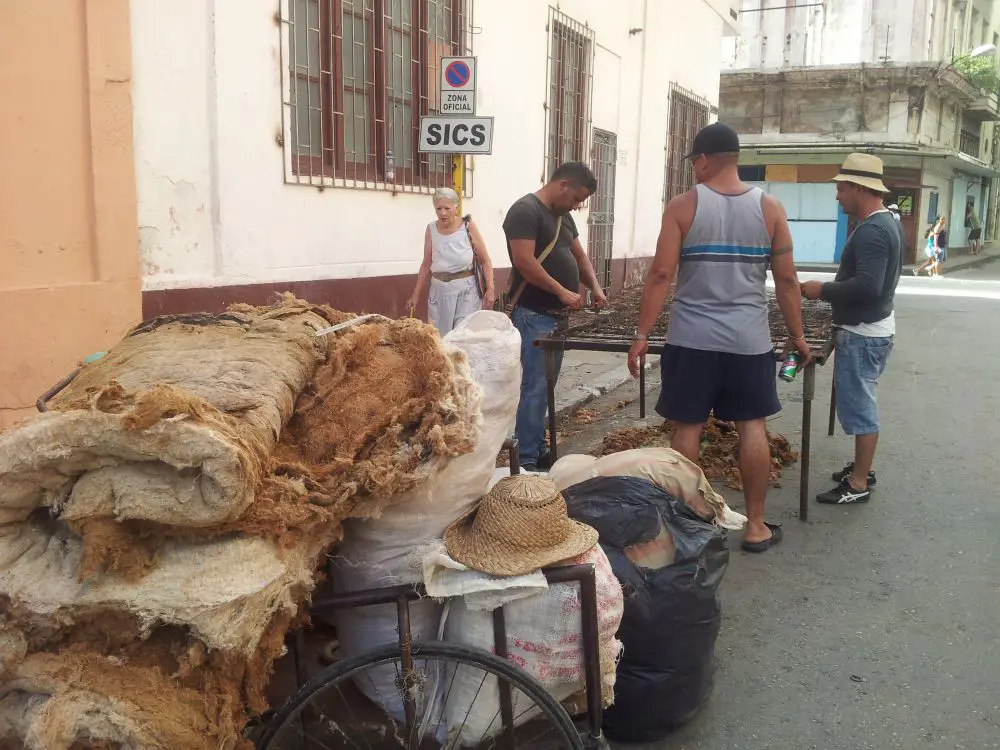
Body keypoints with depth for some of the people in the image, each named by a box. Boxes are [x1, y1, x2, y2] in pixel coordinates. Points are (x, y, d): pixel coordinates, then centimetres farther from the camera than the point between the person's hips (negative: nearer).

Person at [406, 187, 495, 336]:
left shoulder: (468, 226, -4)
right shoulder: (431, 229, 4)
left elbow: (485, 260, -2)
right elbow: (426, 265, 10)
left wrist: (490, 289, -13)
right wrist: (416, 295, 9)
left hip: (466, 290, -3)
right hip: (439, 290, 3)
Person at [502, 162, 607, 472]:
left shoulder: (563, 216, 17)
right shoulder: (526, 210, -12)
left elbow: (580, 256, 21)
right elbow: (524, 262, -21)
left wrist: (595, 287, 3)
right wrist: (562, 291, -20)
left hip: (556, 315, 9)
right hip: (533, 316, -9)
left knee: (544, 387, 13)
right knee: (534, 388, -8)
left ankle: (538, 450, 21)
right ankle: (527, 461, -3)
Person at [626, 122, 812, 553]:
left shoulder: (682, 206, -4)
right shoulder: (769, 208, 2)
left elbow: (661, 274, -8)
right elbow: (786, 280, 3)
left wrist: (642, 334, -4)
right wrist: (797, 336, 13)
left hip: (692, 339, -1)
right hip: (750, 340, 2)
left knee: (687, 429, 7)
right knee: (752, 428, 10)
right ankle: (756, 526, 17)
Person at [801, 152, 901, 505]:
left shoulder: (871, 231, -23)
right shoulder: (886, 223, 11)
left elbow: (867, 286, -32)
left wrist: (823, 289, -20)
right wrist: (834, 289, 14)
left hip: (863, 334, -11)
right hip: (872, 328, 11)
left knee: (859, 406, -3)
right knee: (860, 403, 19)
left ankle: (859, 484, 5)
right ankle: (862, 468, 31)